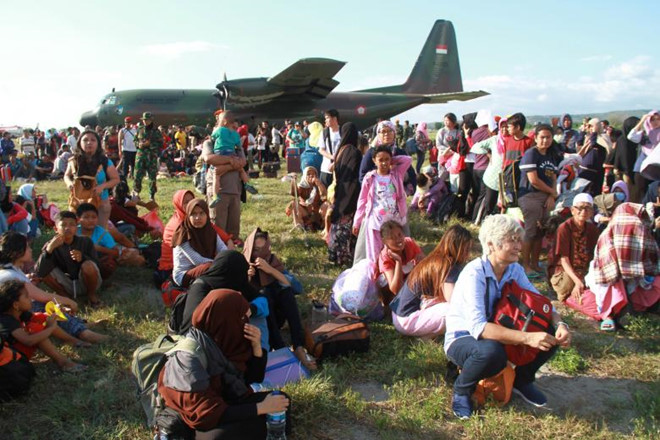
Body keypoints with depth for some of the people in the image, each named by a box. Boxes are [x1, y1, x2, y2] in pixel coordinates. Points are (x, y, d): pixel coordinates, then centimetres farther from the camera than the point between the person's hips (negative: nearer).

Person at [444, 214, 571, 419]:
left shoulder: (515, 270, -6)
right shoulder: (474, 273, -27)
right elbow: (478, 327, -37)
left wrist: (559, 323, -27)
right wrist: (527, 337, -45)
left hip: (496, 332, 7)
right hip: (462, 339, -6)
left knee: (551, 334, -12)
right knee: (492, 351, -40)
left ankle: (522, 380, 14)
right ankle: (462, 389, -8)